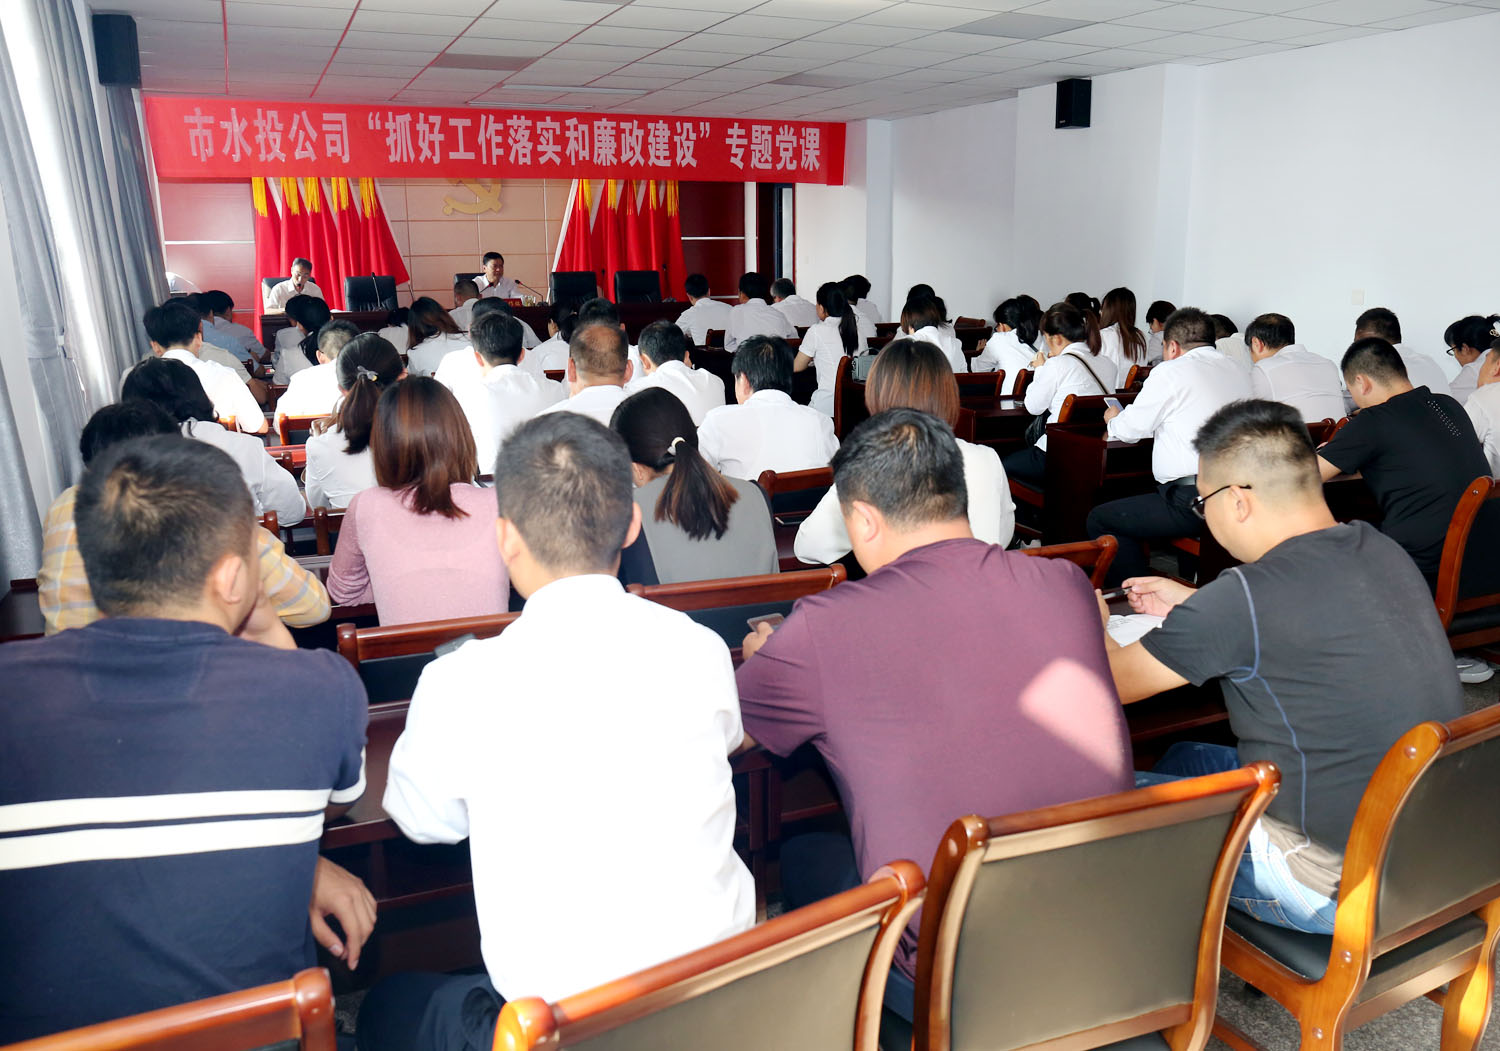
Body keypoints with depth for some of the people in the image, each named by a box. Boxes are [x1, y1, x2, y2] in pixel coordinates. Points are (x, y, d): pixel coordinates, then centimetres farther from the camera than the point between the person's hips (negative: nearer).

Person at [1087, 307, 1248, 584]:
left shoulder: (1171, 372, -6)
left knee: (1099, 520, 3)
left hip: (1193, 503, -9)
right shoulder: (1238, 372, 17)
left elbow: (1130, 429, 1)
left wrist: (1112, 419, 25)